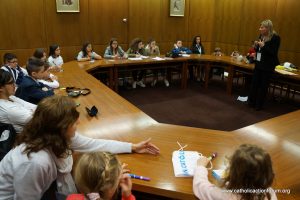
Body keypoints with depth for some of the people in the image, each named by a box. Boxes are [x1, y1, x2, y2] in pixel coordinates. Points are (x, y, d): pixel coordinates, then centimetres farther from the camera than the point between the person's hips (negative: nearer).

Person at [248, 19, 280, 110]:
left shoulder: (275, 38, -13)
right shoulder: (261, 36, 6)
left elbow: (273, 52, -17)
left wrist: (263, 46, -24)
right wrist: (256, 46, -5)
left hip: (267, 66, -6)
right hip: (258, 64, 6)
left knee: (263, 86, 3)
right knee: (254, 83, 7)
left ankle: (259, 105, 13)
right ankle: (251, 102, 18)